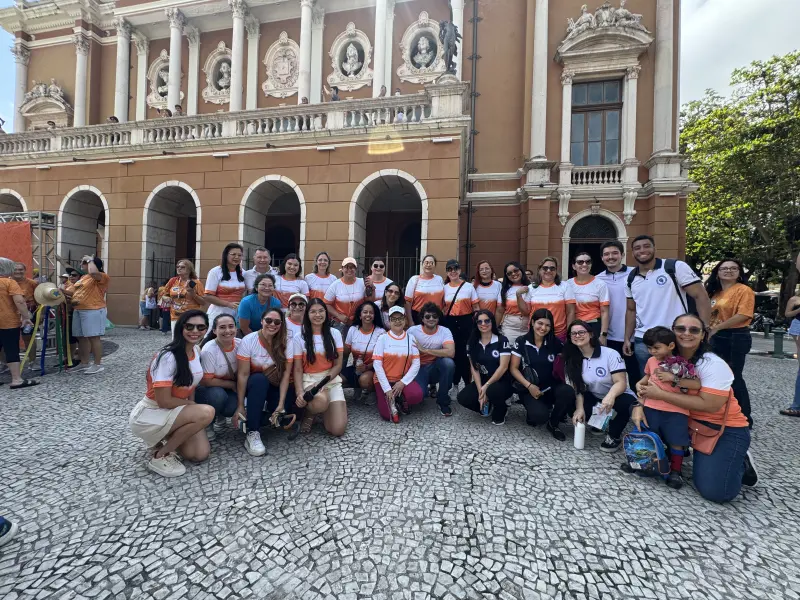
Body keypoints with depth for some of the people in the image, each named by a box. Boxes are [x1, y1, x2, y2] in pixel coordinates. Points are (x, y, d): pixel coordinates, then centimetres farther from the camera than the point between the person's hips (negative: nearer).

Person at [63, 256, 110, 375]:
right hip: (78, 311, 10)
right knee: (81, 337, 13)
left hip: (93, 311, -10)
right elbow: (73, 291, 24)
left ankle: (98, 364, 0)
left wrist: (90, 260, -15)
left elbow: (93, 272, -33)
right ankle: (84, 363, 23)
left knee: (93, 337, -7)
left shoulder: (102, 277, -10)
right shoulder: (83, 277, 19)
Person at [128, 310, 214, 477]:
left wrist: (192, 406, -3)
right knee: (206, 412, -30)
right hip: (148, 416, -7)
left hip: (175, 412, 7)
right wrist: (191, 405, -10)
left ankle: (165, 439, 17)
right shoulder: (168, 357, -25)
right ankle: (159, 456, -10)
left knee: (201, 454, -8)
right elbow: (164, 401, -24)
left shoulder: (196, 351, -2)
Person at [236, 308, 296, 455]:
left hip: (276, 385, 2)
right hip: (254, 383, -2)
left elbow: (286, 374, -16)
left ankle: (266, 408, 12)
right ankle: (252, 433, -30)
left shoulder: (286, 342, -14)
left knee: (289, 407, -23)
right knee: (259, 379, -36)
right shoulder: (248, 340, -18)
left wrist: (281, 403, -23)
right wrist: (240, 406, -21)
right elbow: (243, 374, -19)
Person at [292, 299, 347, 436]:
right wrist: (300, 393, -19)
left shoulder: (335, 334, 3)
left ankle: (324, 410, 19)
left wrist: (322, 382, -15)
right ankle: (310, 414, 1)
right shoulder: (299, 338, -2)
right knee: (321, 401, -39)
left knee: (338, 430, -15)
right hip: (309, 381, -1)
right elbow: (298, 370, -2)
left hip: (331, 380, 2)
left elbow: (338, 365, 1)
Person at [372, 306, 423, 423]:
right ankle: (391, 399, 15)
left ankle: (402, 401, 4)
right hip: (385, 379, -1)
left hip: (404, 379, 2)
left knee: (417, 395, -29)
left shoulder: (411, 338, 0)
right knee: (387, 415, -18)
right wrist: (387, 389, -16)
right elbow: (377, 364, -11)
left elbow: (416, 364, -4)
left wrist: (403, 382, -15)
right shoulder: (382, 338, -6)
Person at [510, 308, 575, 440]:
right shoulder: (521, 342, -6)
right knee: (539, 415, -30)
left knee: (569, 393, -30)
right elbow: (513, 368, -5)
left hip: (551, 386, 3)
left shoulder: (556, 343, 0)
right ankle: (533, 415, 12)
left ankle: (553, 423, -1)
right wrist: (529, 386, -16)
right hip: (529, 388, -2)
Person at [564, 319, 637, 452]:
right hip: (593, 397, 3)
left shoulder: (610, 354, -20)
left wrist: (610, 396, -47)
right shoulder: (572, 360, -8)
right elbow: (577, 387, -10)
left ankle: (614, 435, -7)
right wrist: (580, 408, -26)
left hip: (617, 395, -3)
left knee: (626, 403, -37)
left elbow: (621, 383, -26)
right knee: (572, 408, -26)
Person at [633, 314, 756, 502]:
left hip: (725, 429, -5)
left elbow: (709, 405, -28)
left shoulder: (714, 365, -20)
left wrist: (661, 394, -28)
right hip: (687, 422, 5)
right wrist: (638, 406, -19)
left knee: (715, 491, -16)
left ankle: (740, 463, 16)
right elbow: (646, 385, 1)